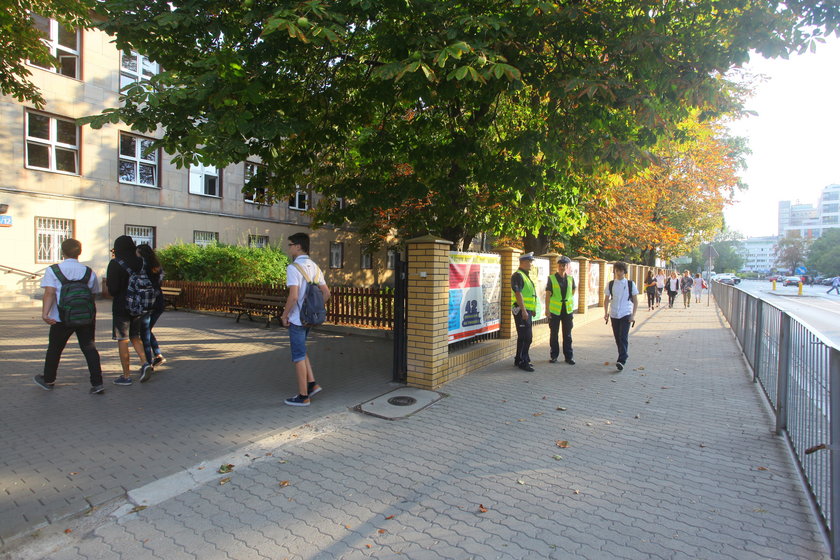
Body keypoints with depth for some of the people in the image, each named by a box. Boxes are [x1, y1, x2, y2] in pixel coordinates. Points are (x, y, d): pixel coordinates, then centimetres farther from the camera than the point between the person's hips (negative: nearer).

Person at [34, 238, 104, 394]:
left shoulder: (53, 270, -4)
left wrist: (45, 313, -21)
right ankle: (97, 384, -3)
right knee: (90, 349, 3)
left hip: (61, 319, -1)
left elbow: (49, 293, -16)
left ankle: (48, 380, 37)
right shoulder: (89, 271, 2)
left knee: (54, 349, 18)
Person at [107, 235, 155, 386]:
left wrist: (108, 283, 5)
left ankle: (126, 376, 8)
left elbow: (113, 289, -14)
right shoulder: (141, 262, 3)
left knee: (122, 340, 3)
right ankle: (146, 363, -2)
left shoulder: (115, 264, -11)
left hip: (121, 307, -5)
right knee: (135, 337, 18)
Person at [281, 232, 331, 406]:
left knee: (298, 356, 2)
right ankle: (312, 384, 19)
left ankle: (303, 396, 11)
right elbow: (326, 293, 9)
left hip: (297, 319, -8)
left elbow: (293, 296, -24)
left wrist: (284, 315, -12)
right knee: (301, 351, 23)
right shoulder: (314, 267, 9)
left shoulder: (293, 268, -16)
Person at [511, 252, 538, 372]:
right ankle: (522, 361, -2)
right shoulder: (517, 275, -14)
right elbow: (518, 294, -21)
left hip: (527, 311, 10)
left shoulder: (525, 275, 18)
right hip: (521, 310, -10)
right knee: (526, 337, -9)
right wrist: (524, 311, -24)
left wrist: (533, 309, 22)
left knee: (524, 337, 14)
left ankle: (519, 360, 23)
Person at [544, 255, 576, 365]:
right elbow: (548, 295, -6)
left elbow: (574, 289, 23)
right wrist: (547, 310, -12)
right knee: (553, 334, 7)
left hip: (568, 310, 3)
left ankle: (569, 356, 17)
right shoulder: (551, 278, -4)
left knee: (567, 335, 8)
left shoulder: (570, 279, 6)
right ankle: (553, 356, 17)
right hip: (554, 310, -2)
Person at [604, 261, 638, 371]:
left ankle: (621, 360, -14)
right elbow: (606, 299, 10)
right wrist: (606, 312, 3)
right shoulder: (610, 284, 2)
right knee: (617, 337, 10)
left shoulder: (630, 284, -3)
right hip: (614, 315, 3)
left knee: (623, 337, -12)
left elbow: (635, 300, 0)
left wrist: (633, 315, -7)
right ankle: (623, 356, 28)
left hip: (626, 314, -3)